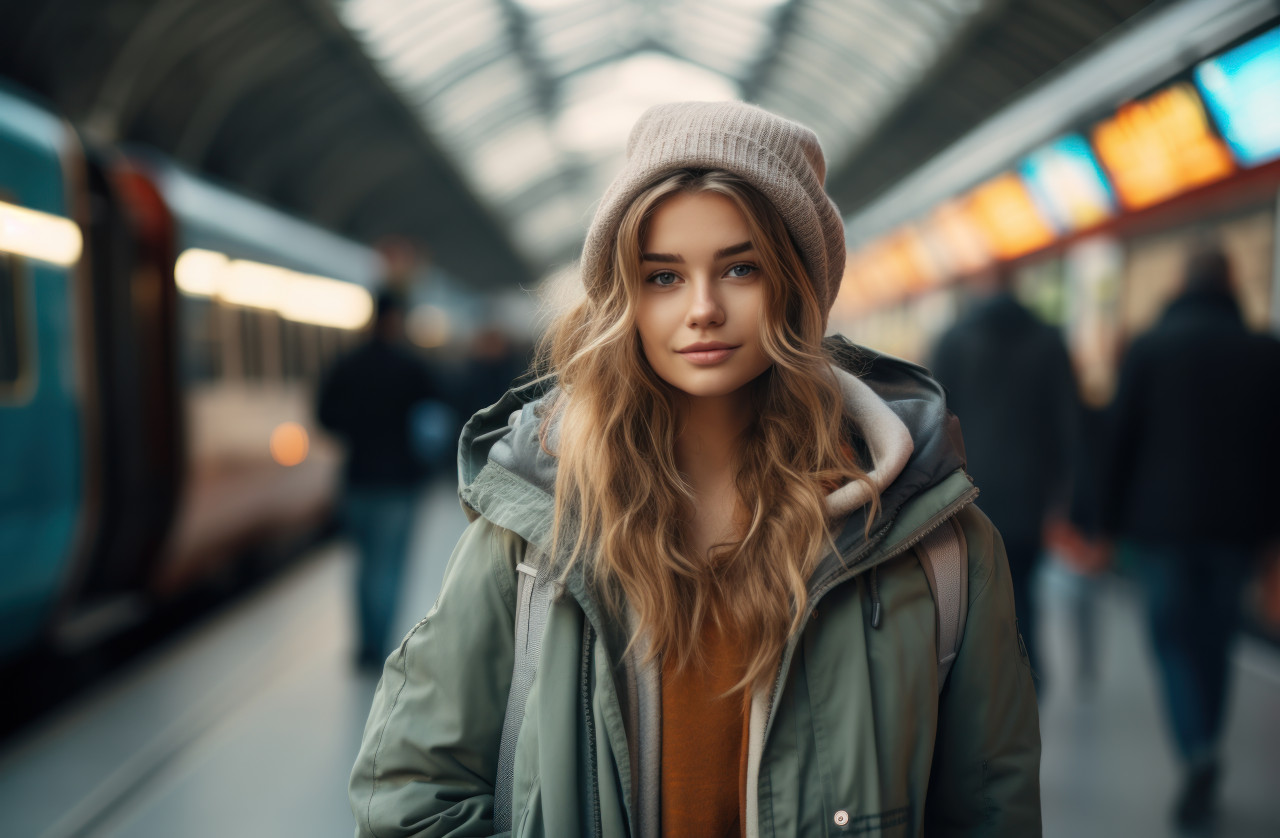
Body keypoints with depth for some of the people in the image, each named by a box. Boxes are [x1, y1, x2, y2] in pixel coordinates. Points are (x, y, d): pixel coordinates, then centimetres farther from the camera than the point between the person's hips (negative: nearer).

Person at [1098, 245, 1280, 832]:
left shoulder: (1148, 347, -4)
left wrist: (1110, 519, 1)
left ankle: (1197, 754, -12)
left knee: (1172, 637, 6)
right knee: (1214, 639, 14)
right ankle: (1204, 766, 21)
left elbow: (1121, 438, -5)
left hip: (1159, 519, -2)